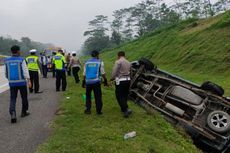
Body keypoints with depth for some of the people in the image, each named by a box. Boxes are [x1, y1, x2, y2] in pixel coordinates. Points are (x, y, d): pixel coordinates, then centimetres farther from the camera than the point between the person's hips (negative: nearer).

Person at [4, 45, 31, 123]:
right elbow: (25, 71, -17)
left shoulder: (7, 61, 5)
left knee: (13, 99, 4)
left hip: (12, 83, 3)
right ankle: (24, 112, 26)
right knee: (24, 97, 14)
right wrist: (28, 81, -19)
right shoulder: (21, 60, -8)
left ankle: (12, 113, -16)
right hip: (21, 82, -3)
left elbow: (6, 73, 14)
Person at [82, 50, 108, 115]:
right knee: (98, 96, 5)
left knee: (88, 96, 17)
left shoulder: (87, 62, 10)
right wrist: (105, 80, 6)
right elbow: (103, 73, -3)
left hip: (88, 81, 3)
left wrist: (83, 82, 16)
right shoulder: (100, 62, 1)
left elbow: (84, 73, 9)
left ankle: (88, 109, 17)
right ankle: (98, 110, 7)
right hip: (96, 81, -3)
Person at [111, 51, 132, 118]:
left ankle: (126, 109, -10)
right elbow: (129, 72, 12)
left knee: (119, 96, 1)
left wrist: (112, 78, 4)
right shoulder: (128, 63, 11)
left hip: (120, 81, -7)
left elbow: (114, 72, -13)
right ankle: (123, 109, 30)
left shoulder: (118, 62, -9)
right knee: (125, 95, 18)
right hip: (128, 80, 7)